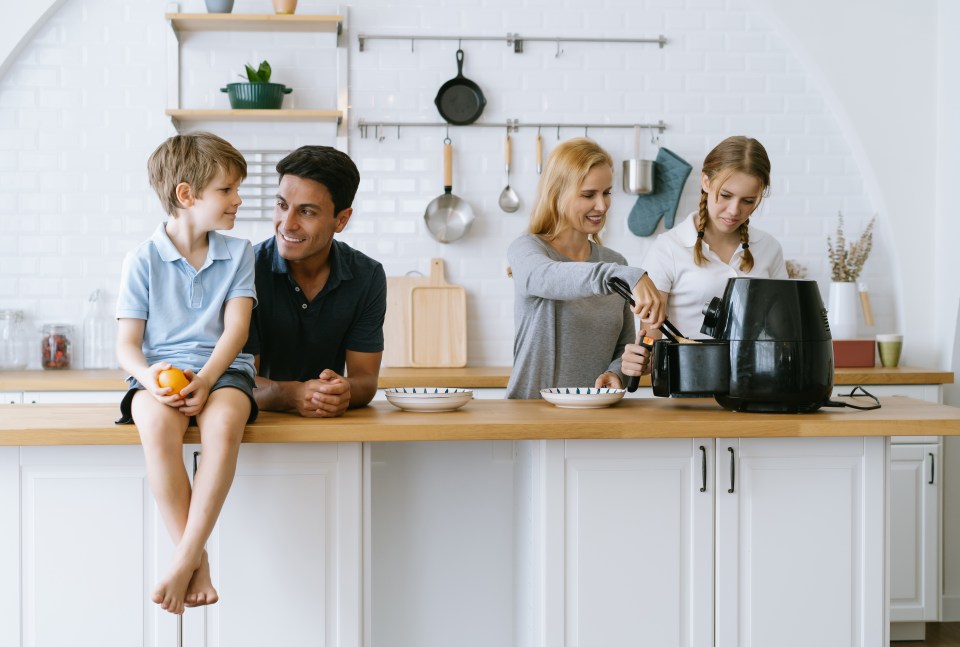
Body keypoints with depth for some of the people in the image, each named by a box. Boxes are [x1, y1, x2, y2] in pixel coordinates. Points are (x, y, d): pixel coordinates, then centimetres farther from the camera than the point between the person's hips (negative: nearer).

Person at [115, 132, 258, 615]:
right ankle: (197, 561, -23)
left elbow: (235, 328, -1)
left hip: (221, 370, 1)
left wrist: (206, 378, -19)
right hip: (159, 372, 0)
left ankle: (185, 559, -29)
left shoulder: (238, 253, 10)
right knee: (157, 425, -36)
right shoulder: (143, 260, 5)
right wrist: (149, 378, -19)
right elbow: (127, 344, 3)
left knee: (224, 424, -35)